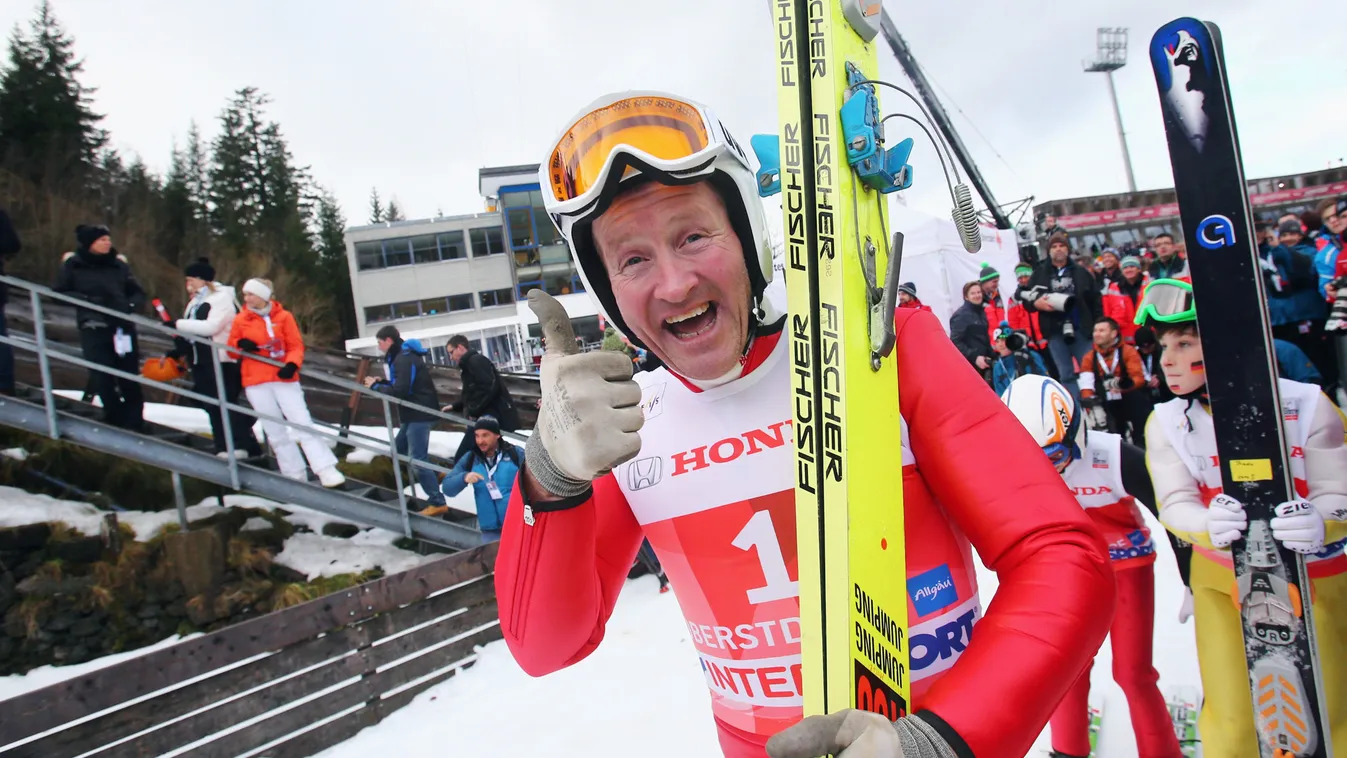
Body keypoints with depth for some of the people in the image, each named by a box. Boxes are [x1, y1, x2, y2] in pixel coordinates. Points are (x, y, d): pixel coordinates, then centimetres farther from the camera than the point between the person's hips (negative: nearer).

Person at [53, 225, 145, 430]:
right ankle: (117, 421, 4)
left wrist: (131, 305, -7)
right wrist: (86, 300, -12)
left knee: (130, 378, 1)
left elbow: (138, 293, 14)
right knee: (103, 378, -6)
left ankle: (135, 424, 7)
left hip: (123, 327, 2)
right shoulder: (73, 264, 5)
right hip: (93, 328, -2)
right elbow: (58, 292, 3)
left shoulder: (119, 264, 11)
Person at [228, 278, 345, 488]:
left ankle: (326, 470, -12)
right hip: (256, 383, 2)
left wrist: (292, 364, -19)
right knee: (276, 432, 7)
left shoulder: (283, 316, 1)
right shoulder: (240, 320, 6)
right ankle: (295, 476, 14)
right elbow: (231, 348, 14)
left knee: (303, 424, -9)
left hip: (284, 378, -2)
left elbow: (296, 345, 0)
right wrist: (241, 345, -9)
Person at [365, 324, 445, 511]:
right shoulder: (401, 356, 18)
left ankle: (437, 501, -7)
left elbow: (400, 391, -23)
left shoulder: (405, 359, -17)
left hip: (420, 415, -11)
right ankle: (435, 477, 21)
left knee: (417, 460, -10)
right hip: (413, 414, 11)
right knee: (399, 449, 19)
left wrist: (376, 386, -9)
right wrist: (381, 383, 6)